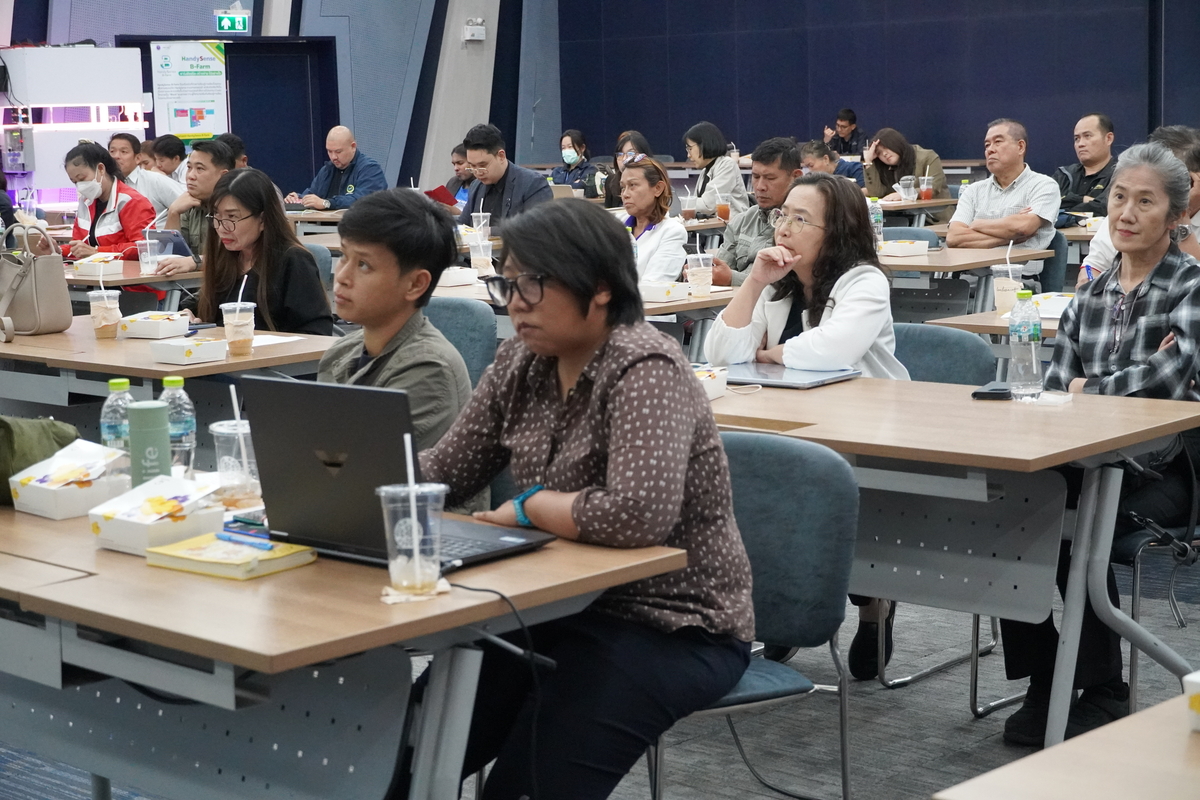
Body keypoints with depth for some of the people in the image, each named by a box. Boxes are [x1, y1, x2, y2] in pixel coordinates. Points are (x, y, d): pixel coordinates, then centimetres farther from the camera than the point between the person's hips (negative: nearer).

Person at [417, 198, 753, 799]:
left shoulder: (645, 371, -20)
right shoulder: (522, 361, 4)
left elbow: (638, 514, -34)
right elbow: (445, 470, 9)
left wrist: (531, 507, -18)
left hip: (673, 627, -7)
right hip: (562, 606, 8)